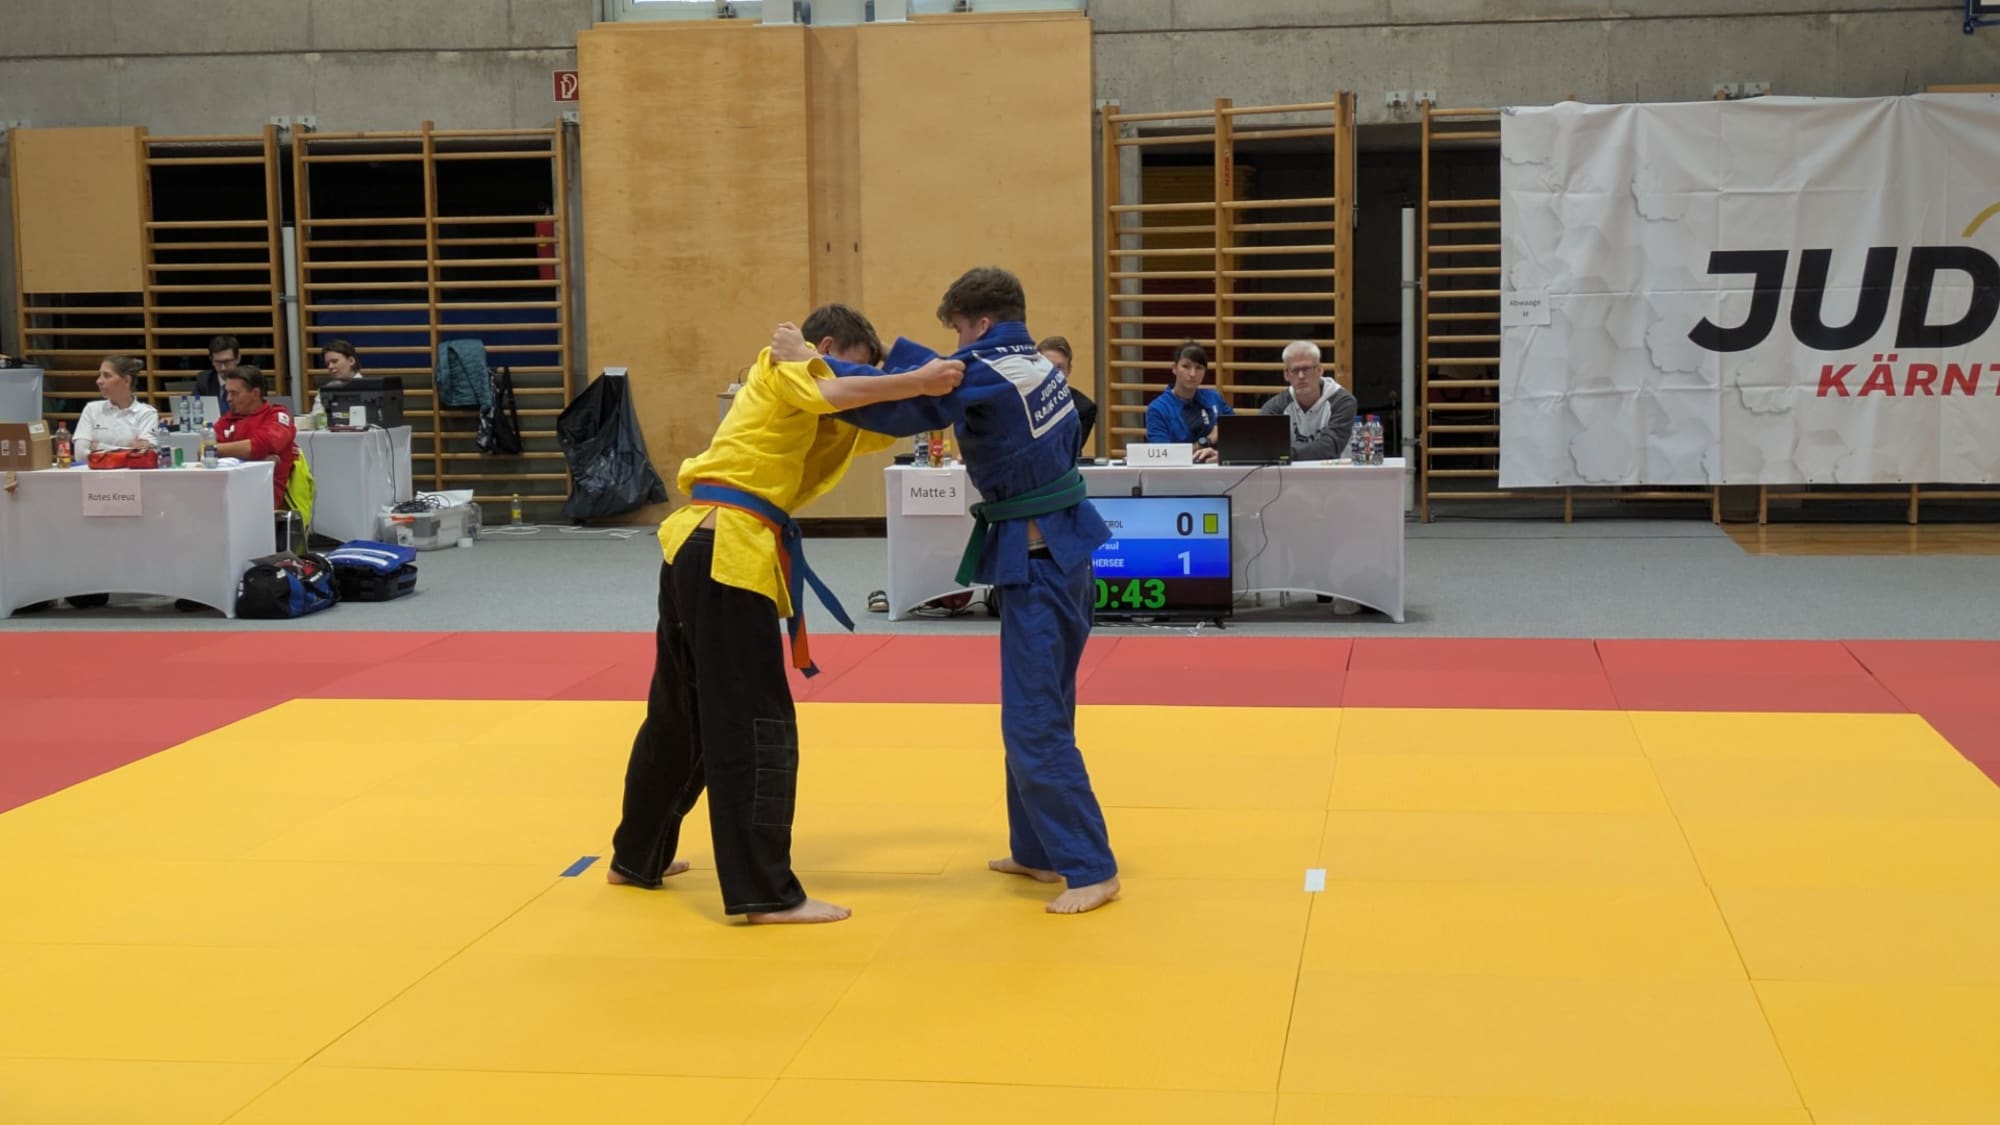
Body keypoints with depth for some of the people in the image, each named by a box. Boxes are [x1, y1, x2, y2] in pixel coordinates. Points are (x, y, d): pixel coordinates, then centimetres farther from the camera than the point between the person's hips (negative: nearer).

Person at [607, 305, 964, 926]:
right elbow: (832, 395, -21)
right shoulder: (784, 370, 1)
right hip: (729, 550, -10)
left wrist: (923, 401, 7)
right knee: (756, 724, -8)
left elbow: (873, 427, 21)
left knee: (681, 714, 21)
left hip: (697, 546, 10)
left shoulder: (794, 396, 27)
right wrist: (919, 381, -25)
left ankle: (637, 857, 34)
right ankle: (765, 894, -7)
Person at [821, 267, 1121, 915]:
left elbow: (893, 404, -17)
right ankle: (1039, 851, 27)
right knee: (1037, 711, 18)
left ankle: (1091, 868, -3)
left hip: (1035, 561, -10)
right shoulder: (1038, 366, 11)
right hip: (1063, 550, 10)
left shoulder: (986, 374, -17)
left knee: (1035, 722, -5)